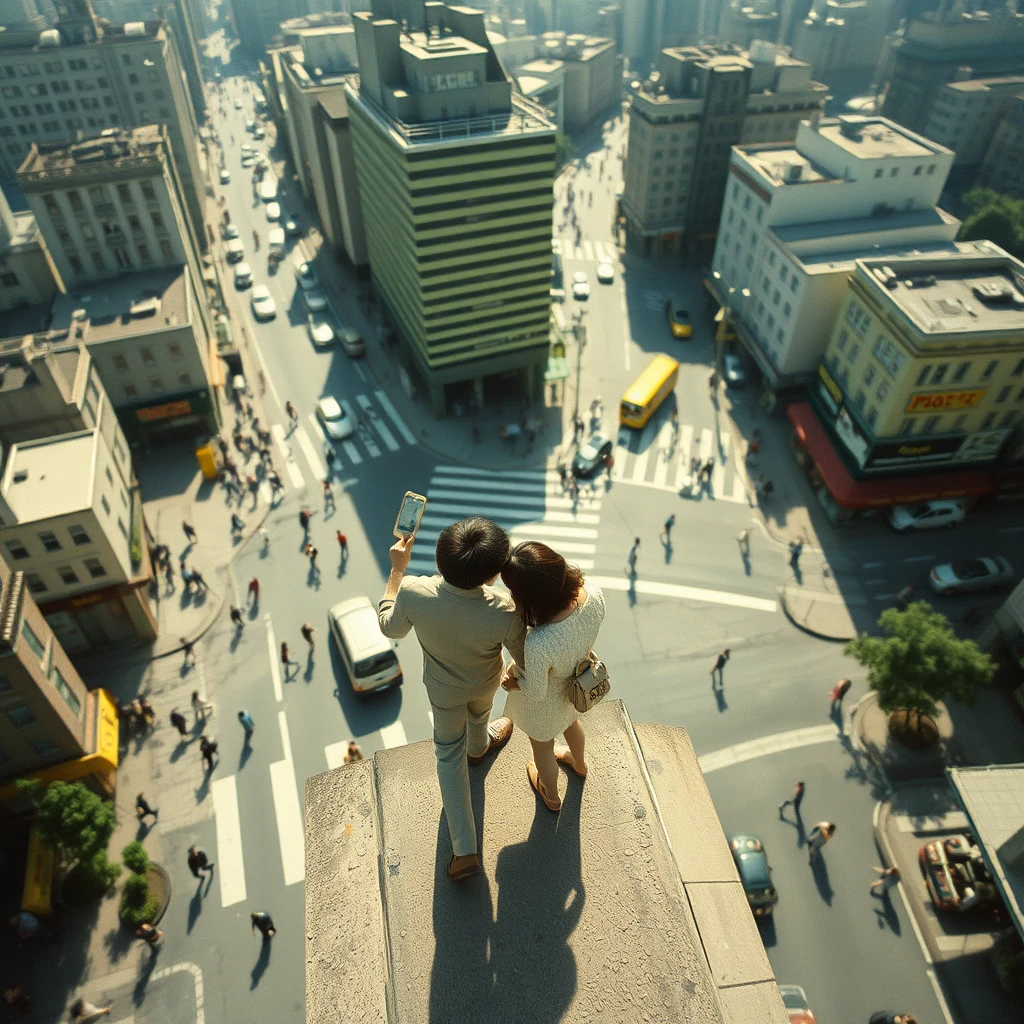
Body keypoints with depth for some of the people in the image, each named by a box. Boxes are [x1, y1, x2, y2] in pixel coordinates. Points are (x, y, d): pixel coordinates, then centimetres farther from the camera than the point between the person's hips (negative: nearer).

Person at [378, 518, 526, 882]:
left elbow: (390, 627, -14)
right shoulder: (505, 613, -42)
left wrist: (397, 569, -7)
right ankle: (479, 746, 73)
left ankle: (464, 850, 28)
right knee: (478, 713, 37)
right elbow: (526, 661, -20)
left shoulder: (413, 594, -39)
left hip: (442, 688, 0)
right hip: (484, 684, 0)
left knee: (449, 752, 25)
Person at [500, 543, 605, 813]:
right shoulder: (594, 593, -32)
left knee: (542, 747, 31)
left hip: (546, 705, -5)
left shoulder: (538, 645, -47)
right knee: (571, 720, 39)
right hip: (577, 688, 5)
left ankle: (551, 796, 62)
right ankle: (579, 762, 72)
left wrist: (512, 682, -6)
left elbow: (536, 692, -26)